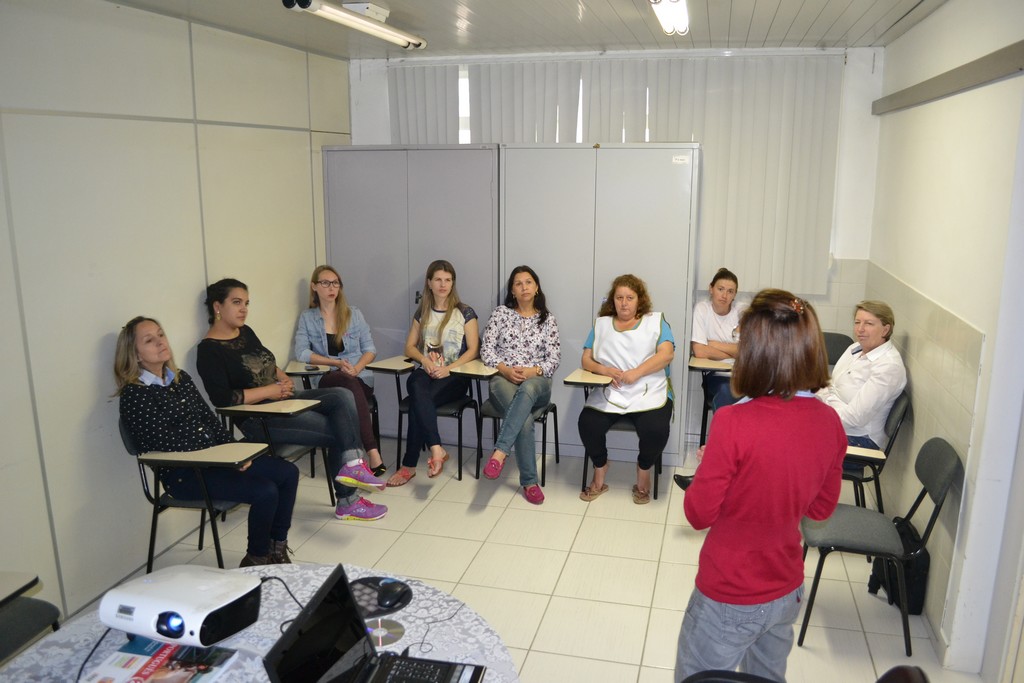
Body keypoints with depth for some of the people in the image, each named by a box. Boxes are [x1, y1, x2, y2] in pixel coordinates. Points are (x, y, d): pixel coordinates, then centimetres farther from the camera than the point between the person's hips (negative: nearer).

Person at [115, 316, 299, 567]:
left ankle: (276, 548, 10)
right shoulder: (133, 395, -10)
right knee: (265, 492, -23)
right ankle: (256, 560, 0)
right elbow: (167, 444, -16)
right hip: (183, 474, -8)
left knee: (288, 473, -4)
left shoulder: (180, 378, 14)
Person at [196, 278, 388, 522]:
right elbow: (223, 399, -20)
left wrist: (283, 378, 4)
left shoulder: (245, 332, 13)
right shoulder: (209, 350, -11)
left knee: (343, 396, -15)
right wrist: (270, 391, -16)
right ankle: (347, 501, -2)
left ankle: (352, 464, -22)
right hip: (258, 417, -8)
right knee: (339, 431, -15)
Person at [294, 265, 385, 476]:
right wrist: (337, 363, -13)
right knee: (348, 383, -37)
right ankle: (373, 453, -47)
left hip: (360, 378, 1)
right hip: (327, 381, -1)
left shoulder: (354, 314, 14)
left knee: (351, 382, -36)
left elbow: (370, 349, 11)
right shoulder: (306, 318, 10)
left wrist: (357, 368, -10)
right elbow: (302, 353, -4)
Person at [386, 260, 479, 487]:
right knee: (416, 385, -37)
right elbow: (410, 347, 15)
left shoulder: (465, 313, 4)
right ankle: (436, 449, -43)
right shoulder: (422, 313, 16)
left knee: (418, 400, -33)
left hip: (455, 376, -3)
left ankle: (409, 465, -29)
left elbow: (473, 350, -1)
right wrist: (424, 360, -8)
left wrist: (449, 368, -17)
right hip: (426, 372, 3)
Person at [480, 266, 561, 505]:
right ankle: (529, 482, -26)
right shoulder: (500, 313, 9)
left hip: (537, 381, 1)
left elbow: (554, 359, 3)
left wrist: (532, 371, -16)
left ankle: (500, 452, -46)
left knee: (527, 389, -41)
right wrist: (506, 369, -15)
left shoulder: (547, 319, 10)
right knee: (525, 419, -33)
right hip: (503, 379, 0)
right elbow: (486, 349, 2)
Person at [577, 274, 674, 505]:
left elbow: (666, 354, -4)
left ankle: (644, 470, 5)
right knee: (587, 424, -26)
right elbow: (586, 360, 11)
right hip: (609, 393, 2)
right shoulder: (601, 323, 19)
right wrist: (604, 370, -12)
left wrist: (635, 373, -16)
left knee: (656, 430, -30)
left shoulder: (656, 321, 12)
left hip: (649, 393, -2)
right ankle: (600, 470, 4)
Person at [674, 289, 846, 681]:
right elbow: (821, 508, 5)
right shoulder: (829, 423, -9)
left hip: (730, 597, -5)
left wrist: (709, 465, 0)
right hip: (788, 590, 6)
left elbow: (699, 513, -16)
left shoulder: (734, 423, -27)